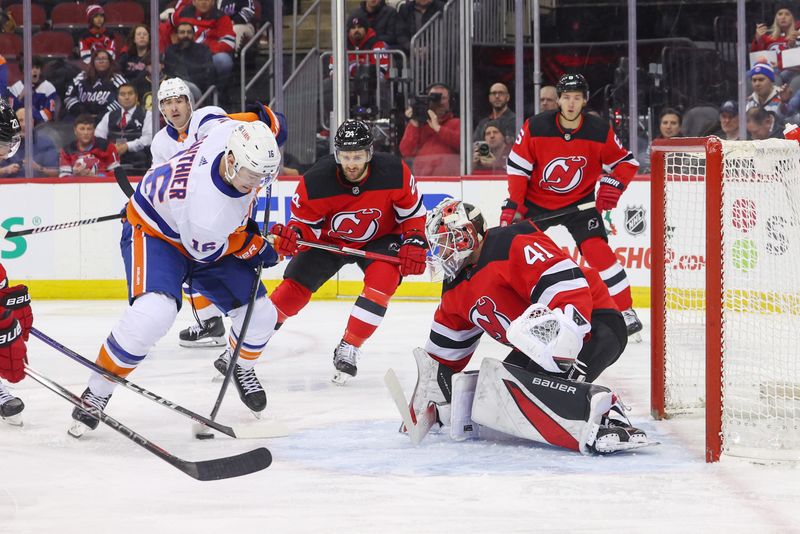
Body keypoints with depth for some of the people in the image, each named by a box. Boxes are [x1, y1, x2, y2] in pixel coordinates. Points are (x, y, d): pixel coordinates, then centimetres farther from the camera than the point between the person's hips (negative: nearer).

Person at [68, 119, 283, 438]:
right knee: (153, 313, -33)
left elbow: (209, 118, 0)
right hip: (155, 232, -8)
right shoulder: (206, 206, -42)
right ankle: (97, 392, -15)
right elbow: (206, 251, -21)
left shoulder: (241, 133, -26)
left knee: (260, 315, 4)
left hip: (214, 240, 8)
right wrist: (255, 248, -7)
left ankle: (241, 367, 39)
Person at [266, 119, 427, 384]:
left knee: (384, 276, -29)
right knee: (295, 287, -9)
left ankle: (348, 350, -19)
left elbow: (412, 211, -9)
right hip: (328, 239, 0)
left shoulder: (394, 172, -26)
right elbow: (305, 222, -15)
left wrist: (415, 242, -19)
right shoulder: (316, 181, -28)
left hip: (378, 239, 0)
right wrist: (293, 235, -36)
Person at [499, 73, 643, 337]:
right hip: (536, 200, 1)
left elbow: (627, 162, -2)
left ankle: (625, 312, -10)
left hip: (579, 202, -1)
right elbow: (518, 167, -8)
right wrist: (512, 205, -13)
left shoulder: (600, 132, -14)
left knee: (597, 250, -18)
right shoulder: (535, 127, -16)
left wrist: (613, 185, -19)